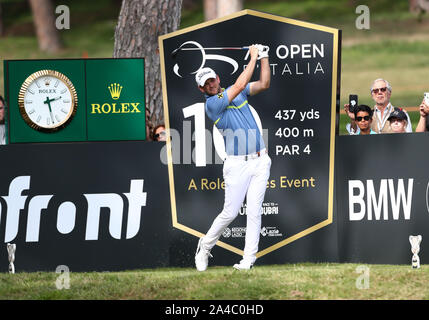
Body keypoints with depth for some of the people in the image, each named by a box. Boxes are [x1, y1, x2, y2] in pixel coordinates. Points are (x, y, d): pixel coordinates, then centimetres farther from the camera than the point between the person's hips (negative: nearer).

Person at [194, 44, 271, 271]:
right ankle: (205, 247, 18)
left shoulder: (236, 93, 13)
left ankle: (248, 259, -4)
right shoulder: (211, 104, -8)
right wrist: (253, 57, -8)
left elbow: (263, 84, 10)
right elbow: (239, 85, -15)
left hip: (260, 161, 4)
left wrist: (264, 58, -1)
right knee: (230, 212, -4)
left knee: (254, 211, -3)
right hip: (237, 165, -4)